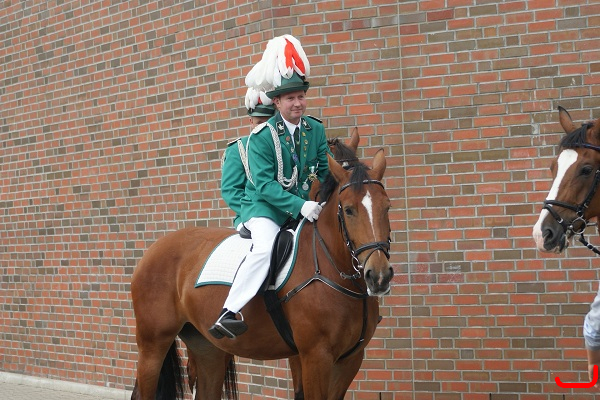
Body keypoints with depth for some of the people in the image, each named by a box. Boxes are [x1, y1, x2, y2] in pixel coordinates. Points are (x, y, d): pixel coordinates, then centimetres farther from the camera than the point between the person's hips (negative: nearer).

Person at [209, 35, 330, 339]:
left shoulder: (316, 130, 2)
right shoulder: (261, 138, -14)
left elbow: (326, 171, 8)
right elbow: (265, 184, -21)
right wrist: (300, 206, -31)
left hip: (304, 205, 6)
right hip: (265, 206, -6)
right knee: (265, 247, -33)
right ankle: (229, 314, -35)